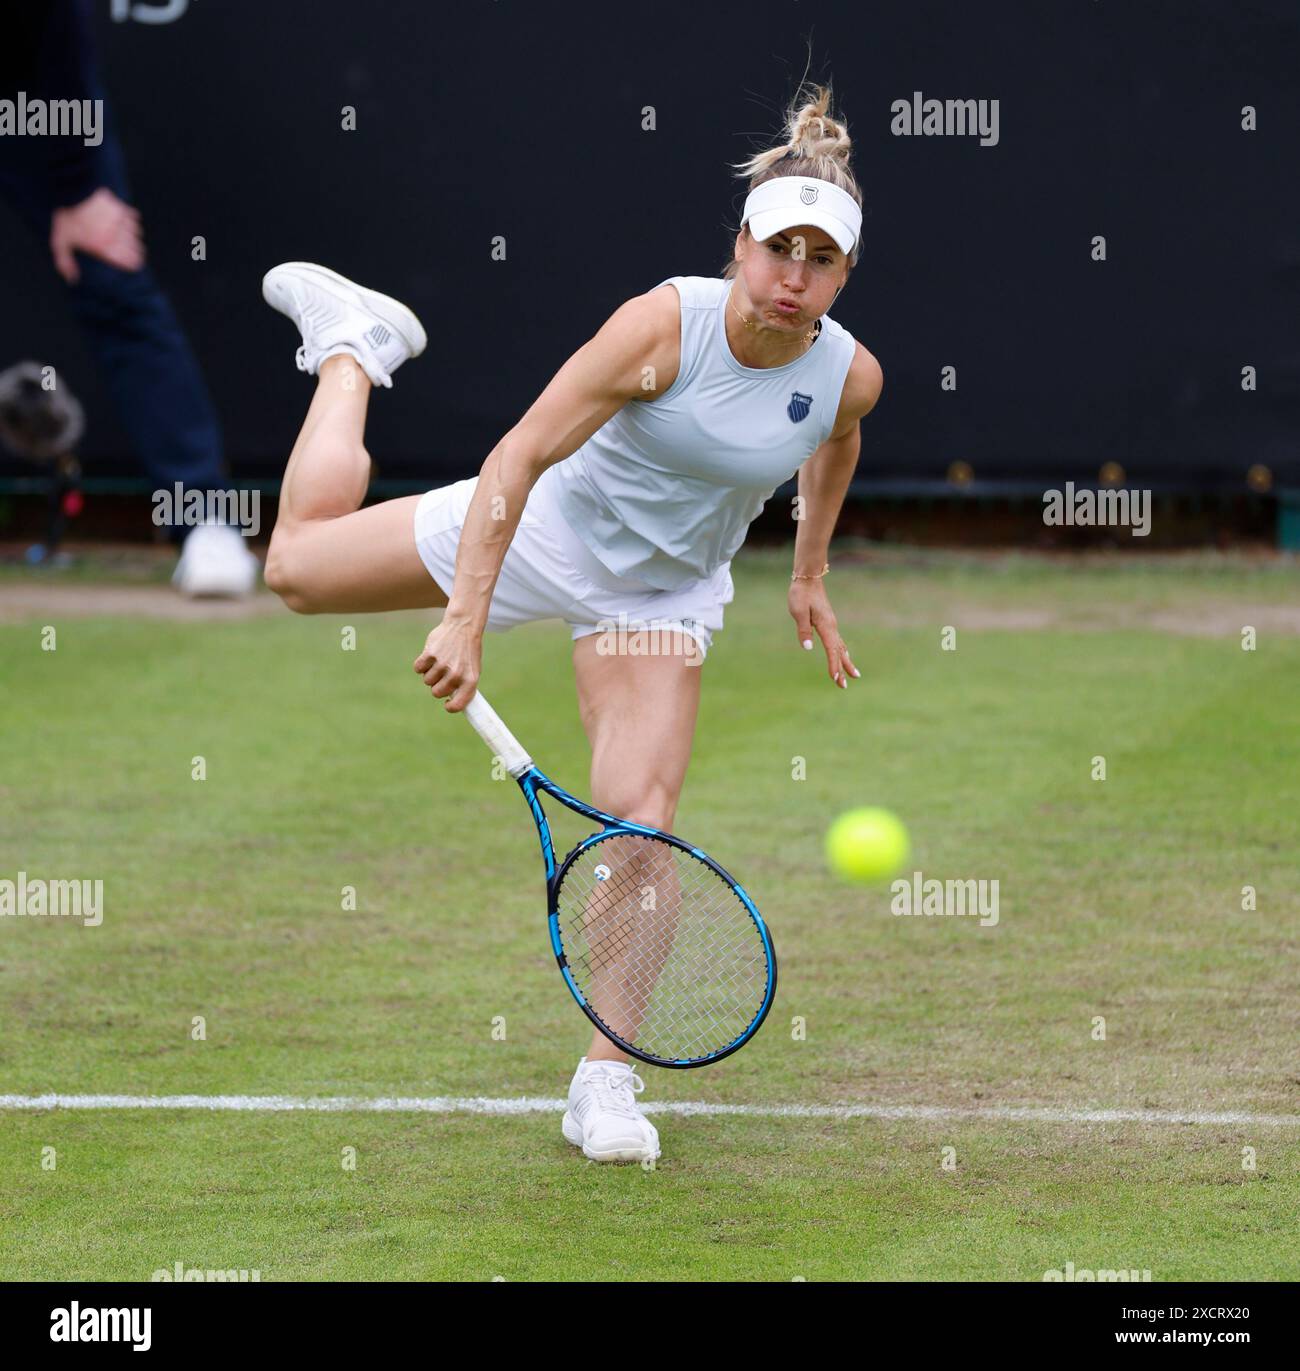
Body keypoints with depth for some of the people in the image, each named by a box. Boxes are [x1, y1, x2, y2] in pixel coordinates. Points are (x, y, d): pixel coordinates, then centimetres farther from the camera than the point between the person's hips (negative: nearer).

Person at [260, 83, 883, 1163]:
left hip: (664, 593, 2)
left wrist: (810, 571, 18)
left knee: (641, 820, -14)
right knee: (301, 564, 9)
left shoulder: (850, 375, -19)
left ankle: (606, 1083, -3)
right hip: (554, 522, -2)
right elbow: (522, 456, -30)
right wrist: (464, 622, -35)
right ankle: (353, 346, 35)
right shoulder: (667, 323, -31)